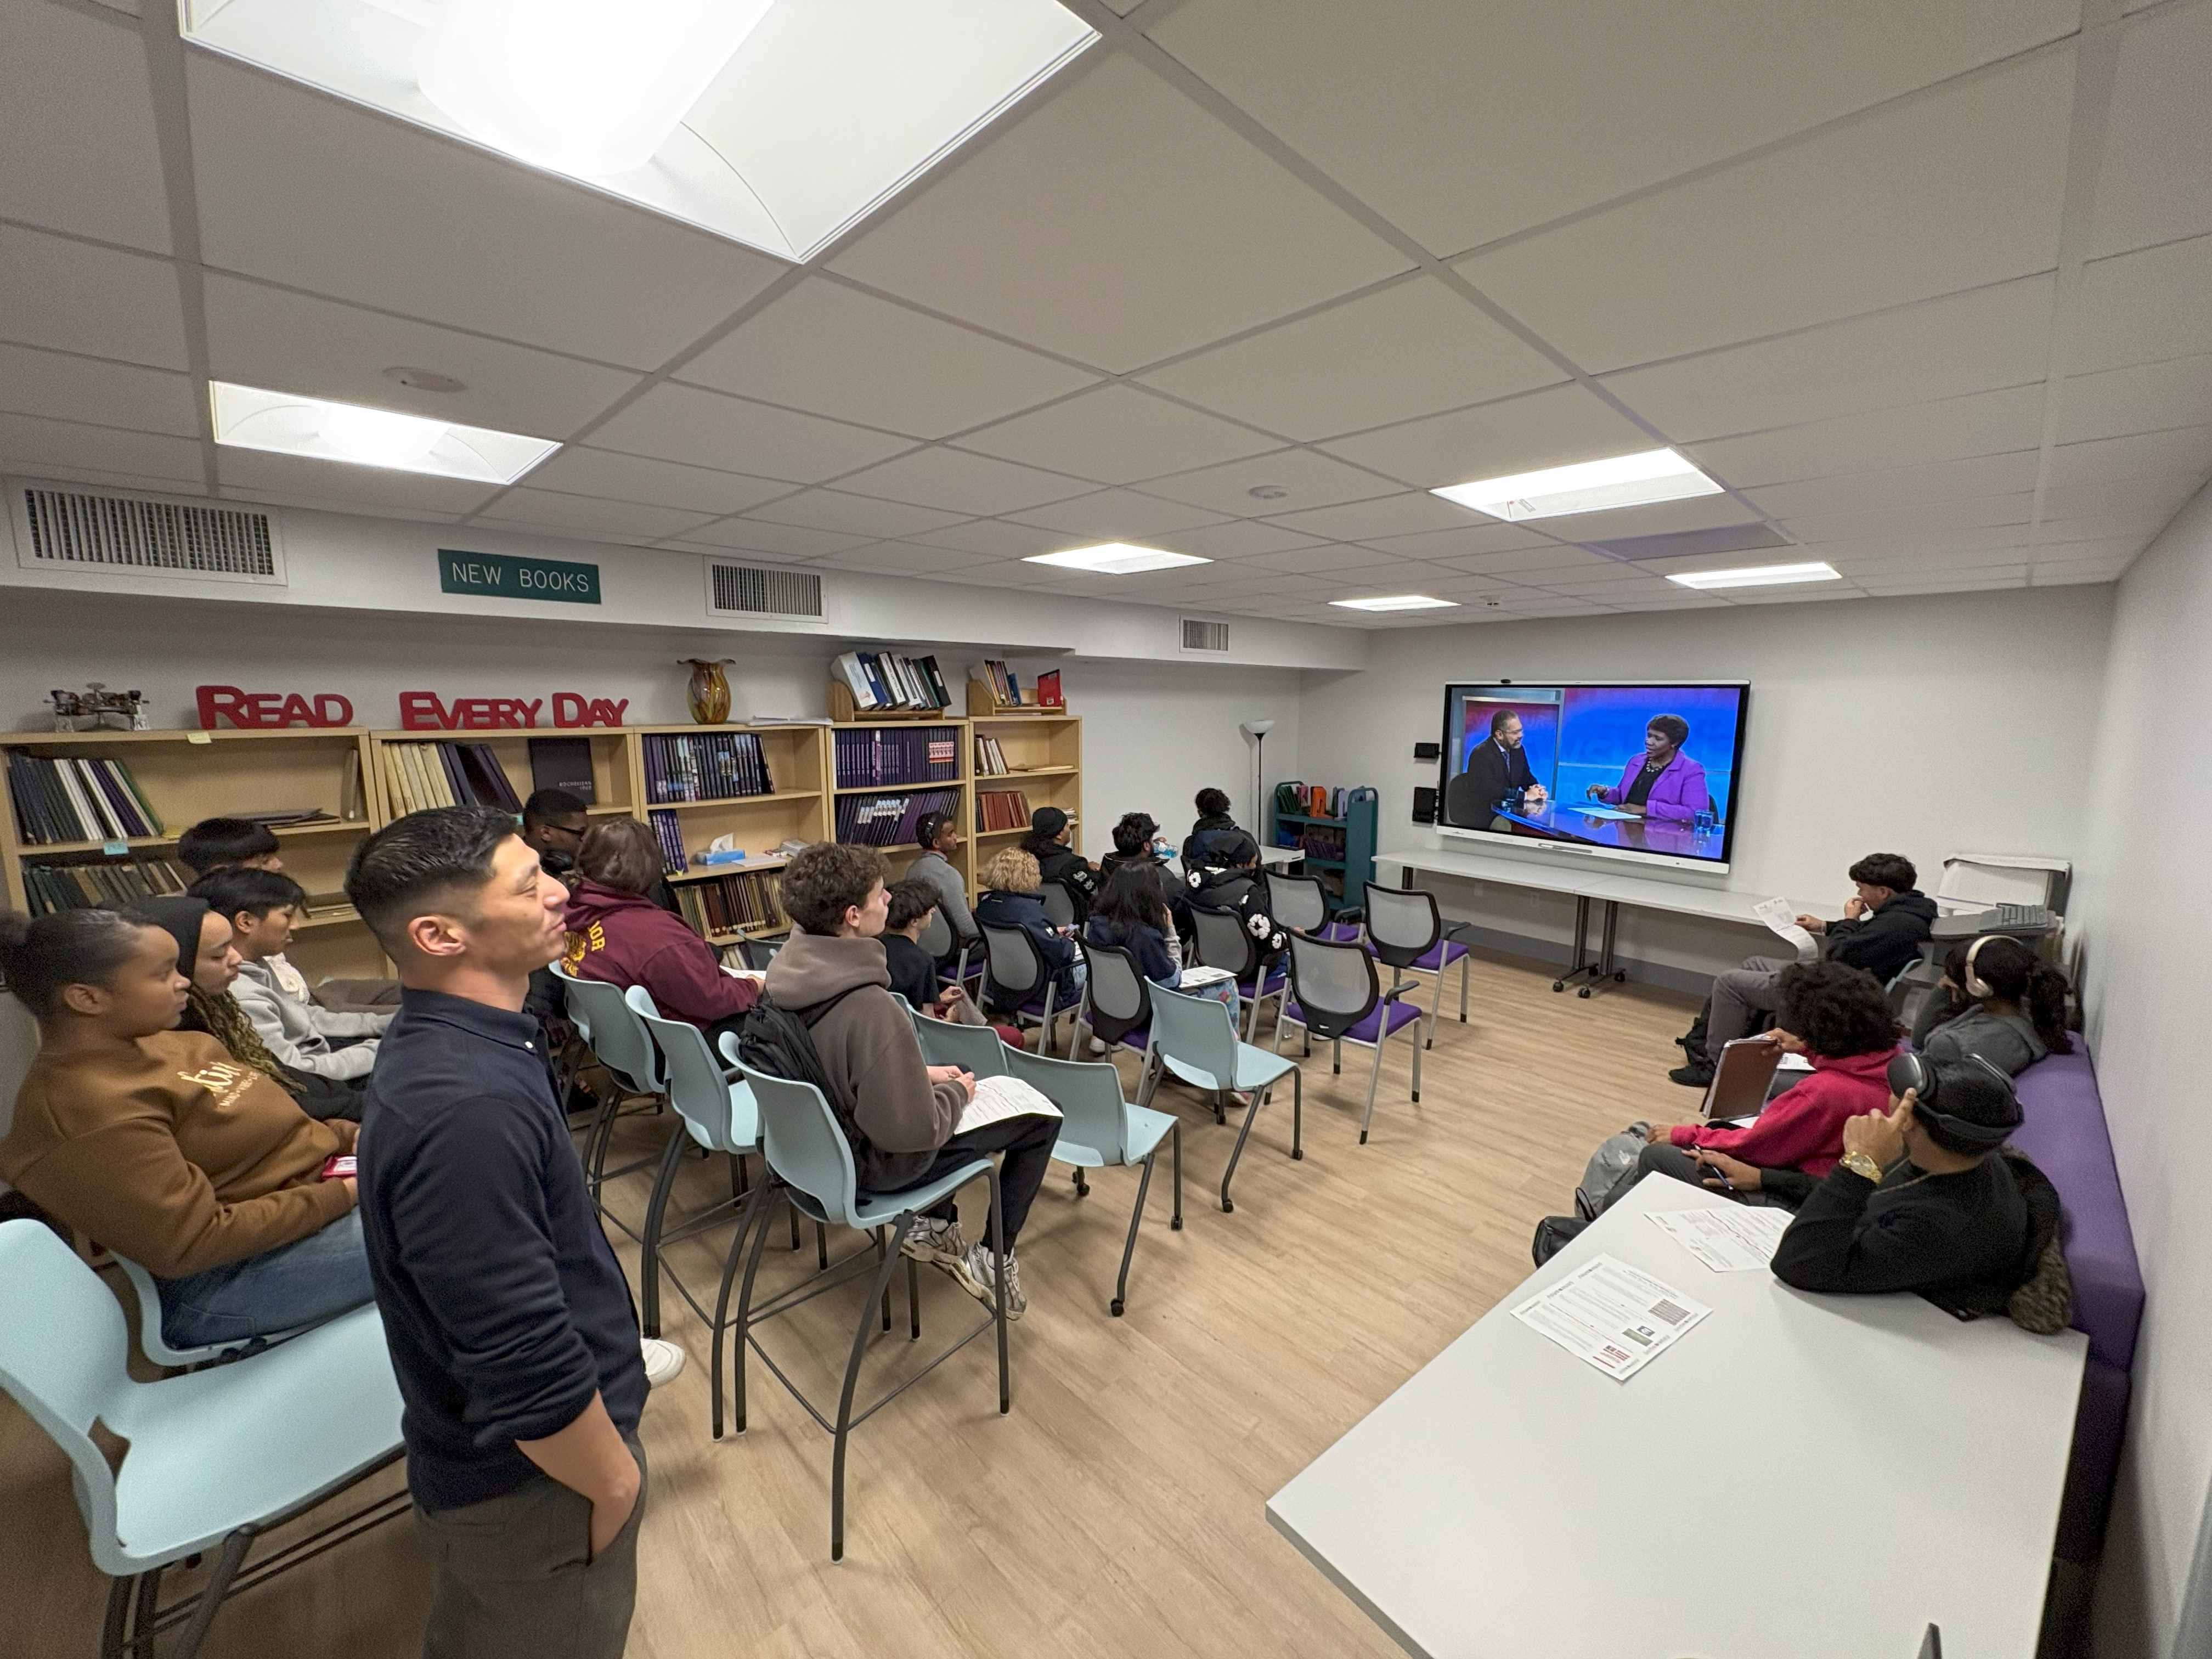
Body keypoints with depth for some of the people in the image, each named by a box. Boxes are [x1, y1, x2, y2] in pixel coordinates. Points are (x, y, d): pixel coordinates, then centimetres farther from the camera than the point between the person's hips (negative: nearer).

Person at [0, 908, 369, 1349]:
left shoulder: (141, 1043, 4)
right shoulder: (96, 1116, -22)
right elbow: (194, 1246, -22)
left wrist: (345, 1135, 0)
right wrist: (341, 1196, -20)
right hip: (225, 1281, -9)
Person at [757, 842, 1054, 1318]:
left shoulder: (787, 969, -9)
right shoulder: (871, 1008, -36)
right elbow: (914, 1132, -30)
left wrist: (920, 1075, 6)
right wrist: (956, 1092, -11)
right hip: (874, 1164, -8)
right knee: (1042, 1117, 5)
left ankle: (935, 1226, 25)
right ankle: (993, 1258, 17)